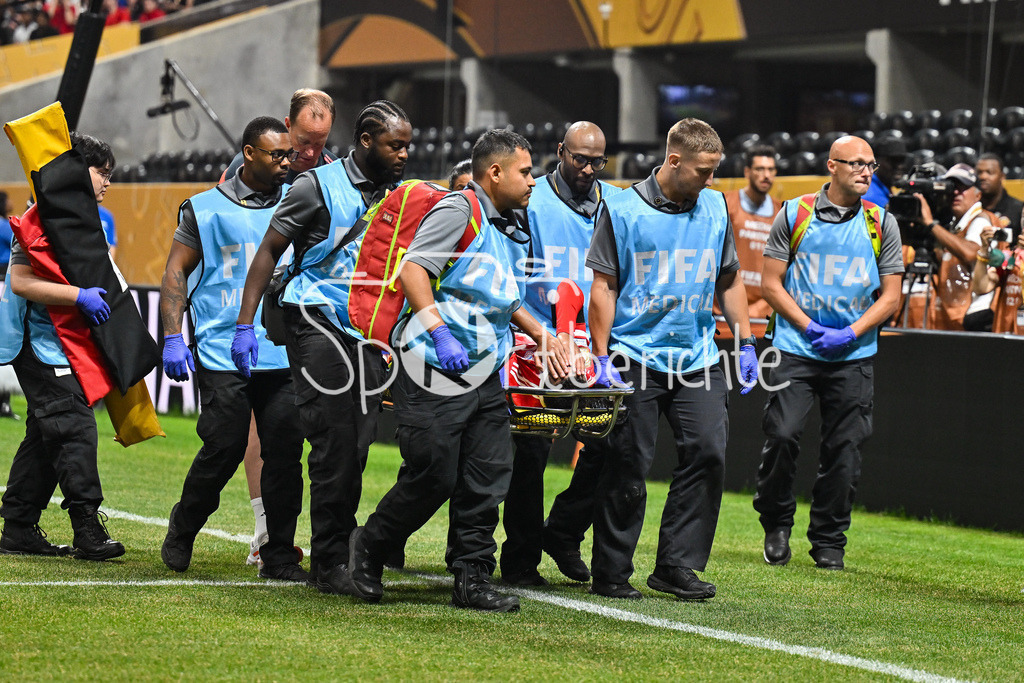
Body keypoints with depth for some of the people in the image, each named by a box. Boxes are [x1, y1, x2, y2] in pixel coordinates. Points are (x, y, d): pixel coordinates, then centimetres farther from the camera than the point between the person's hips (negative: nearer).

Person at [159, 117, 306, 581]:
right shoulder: (207, 209, 4)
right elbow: (175, 273, 5)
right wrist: (172, 337, -3)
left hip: (284, 353, 3)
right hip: (222, 352, -3)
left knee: (285, 451, -2)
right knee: (224, 448, -6)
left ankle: (279, 556, 7)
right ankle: (181, 534, 18)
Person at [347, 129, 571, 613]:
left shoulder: (511, 231, 20)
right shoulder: (458, 211, -8)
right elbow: (412, 269, -18)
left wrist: (542, 335, 25)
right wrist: (440, 333, -25)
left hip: (485, 375, 9)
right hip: (434, 373, -9)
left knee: (487, 480, 2)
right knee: (433, 478, -6)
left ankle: (472, 580, 7)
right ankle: (368, 547, 15)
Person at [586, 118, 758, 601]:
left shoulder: (715, 208, 9)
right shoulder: (623, 211, -5)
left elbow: (729, 280, 19)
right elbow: (603, 286, -3)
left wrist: (745, 344, 14)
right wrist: (602, 357, -8)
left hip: (699, 359, 4)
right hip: (635, 357, -4)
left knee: (708, 452, -6)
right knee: (628, 467, -2)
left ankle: (677, 566, 5)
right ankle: (611, 575, 8)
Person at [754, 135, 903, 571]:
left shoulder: (881, 223, 5)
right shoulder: (795, 215, 2)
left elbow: (891, 295, 6)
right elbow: (770, 283, 3)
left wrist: (849, 334, -9)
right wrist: (809, 328, -9)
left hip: (854, 356, 2)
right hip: (796, 350, -1)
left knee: (844, 450, 1)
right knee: (782, 435, -13)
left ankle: (828, 542, 14)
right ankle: (776, 525, 8)